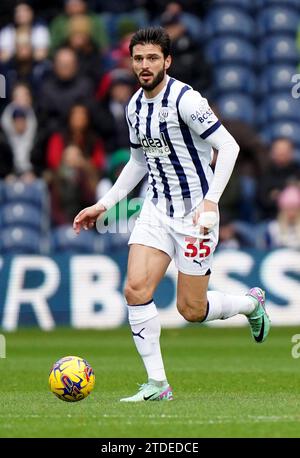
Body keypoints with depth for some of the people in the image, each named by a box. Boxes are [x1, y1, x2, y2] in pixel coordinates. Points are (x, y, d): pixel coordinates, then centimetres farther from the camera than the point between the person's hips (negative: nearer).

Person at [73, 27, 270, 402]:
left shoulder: (184, 99, -16)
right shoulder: (135, 106, 7)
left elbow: (228, 146, -19)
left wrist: (211, 201, -28)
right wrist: (104, 204, 16)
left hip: (195, 213, -6)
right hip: (156, 209, 6)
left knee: (191, 310, 0)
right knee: (136, 289, -12)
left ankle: (251, 303, 31)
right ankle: (156, 384, -4)